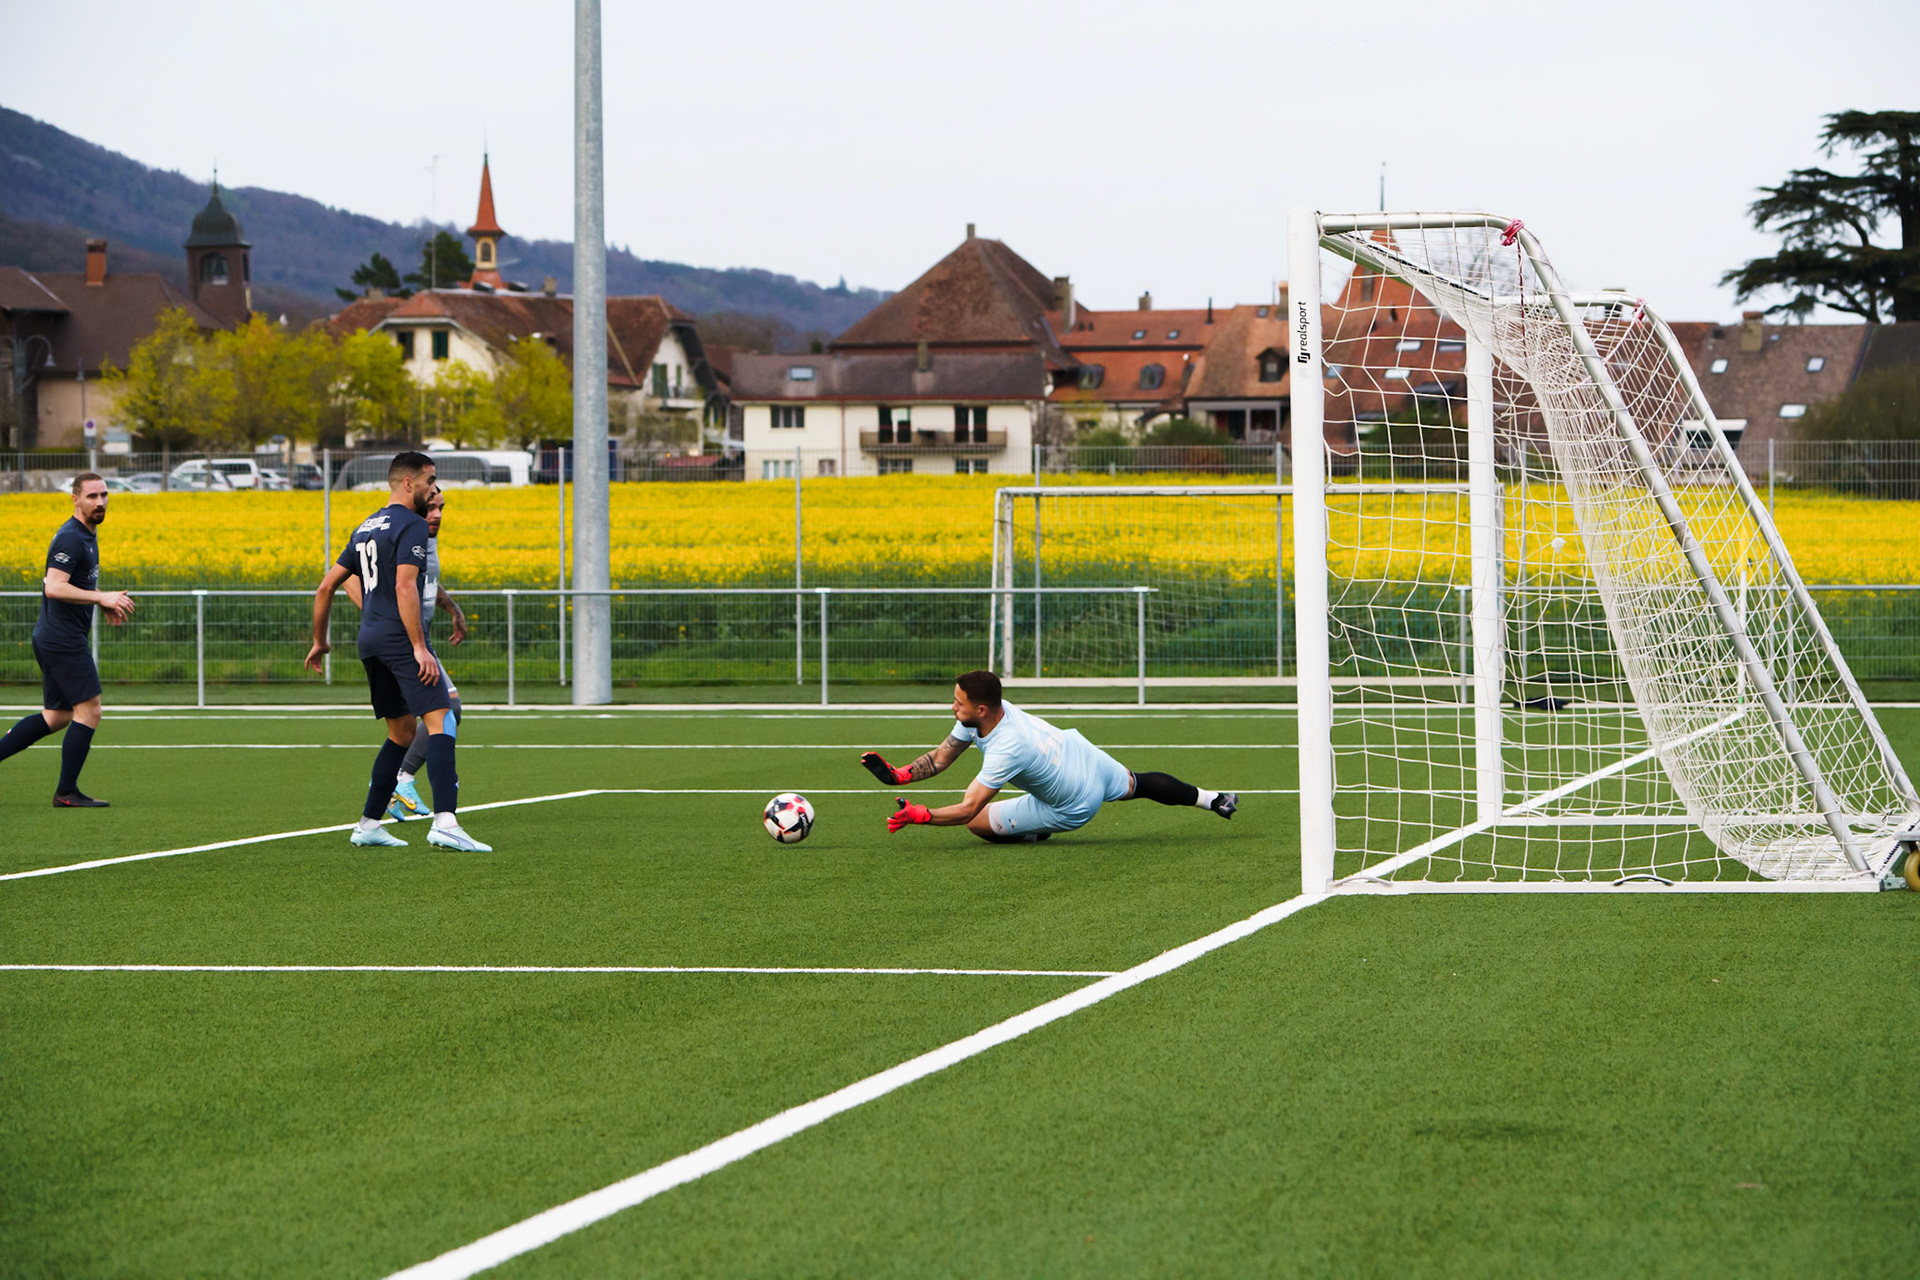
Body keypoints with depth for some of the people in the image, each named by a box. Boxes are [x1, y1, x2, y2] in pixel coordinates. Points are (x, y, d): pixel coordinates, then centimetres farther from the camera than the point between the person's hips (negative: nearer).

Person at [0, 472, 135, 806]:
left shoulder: (87, 535, 16)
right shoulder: (70, 539, -17)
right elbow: (54, 588, -26)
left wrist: (103, 602, 14)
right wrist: (101, 597, -26)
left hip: (52, 638, 10)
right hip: (64, 639, -10)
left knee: (55, 716, 13)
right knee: (89, 710, -6)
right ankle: (67, 792, -1)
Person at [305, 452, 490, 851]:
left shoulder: (367, 527, 21)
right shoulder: (411, 526, -6)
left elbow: (327, 585, 22)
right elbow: (405, 587, -19)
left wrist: (319, 641, 31)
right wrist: (419, 647, -22)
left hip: (370, 640, 9)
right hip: (399, 636, -9)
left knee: (402, 733, 18)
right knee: (440, 722, -15)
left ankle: (369, 825, 17)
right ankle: (445, 822, -30)